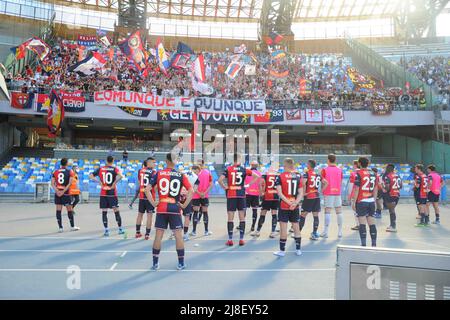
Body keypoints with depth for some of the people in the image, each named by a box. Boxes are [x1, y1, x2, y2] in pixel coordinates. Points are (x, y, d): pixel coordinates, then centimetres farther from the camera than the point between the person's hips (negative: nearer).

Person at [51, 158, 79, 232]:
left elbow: (52, 183, -2)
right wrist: (63, 191, -15)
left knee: (58, 210, 5)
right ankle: (72, 226, 16)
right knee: (69, 210, 7)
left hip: (57, 193, 3)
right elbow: (70, 183, -13)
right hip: (66, 193, -3)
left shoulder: (55, 172, 8)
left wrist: (57, 191, -11)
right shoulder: (70, 171, -1)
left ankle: (60, 227, 6)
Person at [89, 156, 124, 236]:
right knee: (116, 211, 8)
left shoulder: (100, 169, 4)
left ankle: (106, 230, 4)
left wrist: (99, 182, -1)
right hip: (112, 193, -2)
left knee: (104, 212, 6)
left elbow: (91, 176, 0)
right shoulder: (115, 169, -4)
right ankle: (120, 229, 16)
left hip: (103, 194, 2)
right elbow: (120, 176, -25)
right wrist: (114, 184, -13)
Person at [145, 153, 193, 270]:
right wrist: (184, 205, -1)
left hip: (161, 209, 1)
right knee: (178, 236, 7)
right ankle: (181, 263, 14)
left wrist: (153, 203, -1)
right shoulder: (181, 175, 1)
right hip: (175, 208, -1)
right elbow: (191, 191, -7)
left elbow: (147, 189, -4)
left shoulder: (158, 174, 2)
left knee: (158, 236, 8)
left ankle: (155, 263, 14)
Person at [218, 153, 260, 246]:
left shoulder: (228, 169, -3)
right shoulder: (244, 170, 3)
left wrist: (225, 187, 0)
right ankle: (241, 239, 10)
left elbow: (220, 180, -14)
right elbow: (256, 176, 2)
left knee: (230, 218, 4)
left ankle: (230, 240, 7)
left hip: (231, 195, -1)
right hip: (241, 195, 1)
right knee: (242, 218, 8)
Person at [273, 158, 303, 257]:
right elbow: (301, 193, -1)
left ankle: (282, 250, 8)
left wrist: (289, 202, -16)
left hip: (284, 206, -4)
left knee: (283, 228, 2)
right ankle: (298, 249, 21)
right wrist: (295, 203, -11)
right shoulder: (298, 176, 4)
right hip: (295, 207, 4)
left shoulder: (280, 176, -7)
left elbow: (279, 193, -15)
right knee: (296, 227, 13)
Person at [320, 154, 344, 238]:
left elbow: (325, 182, -10)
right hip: (337, 192, 3)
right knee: (339, 211, 8)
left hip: (328, 193, -3)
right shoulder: (339, 169, 6)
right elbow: (341, 182, 10)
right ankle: (340, 231, 12)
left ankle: (325, 232, -1)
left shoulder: (325, 169, -4)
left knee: (327, 211, -2)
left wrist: (322, 189, 4)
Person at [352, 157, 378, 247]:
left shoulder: (359, 173, -8)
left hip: (361, 201, -5)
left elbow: (357, 189, -10)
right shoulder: (373, 173, 9)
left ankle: (363, 244, -6)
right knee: (371, 223, 10)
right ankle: (374, 244, 14)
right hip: (371, 201, 5)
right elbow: (376, 189, 13)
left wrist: (354, 202, -5)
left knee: (362, 223, -4)